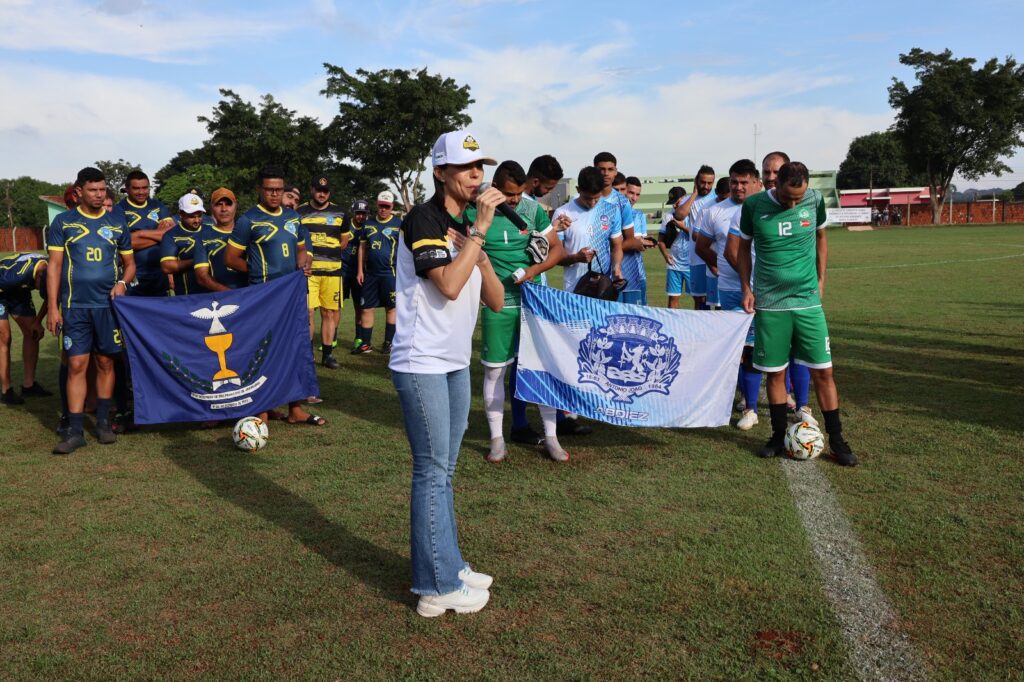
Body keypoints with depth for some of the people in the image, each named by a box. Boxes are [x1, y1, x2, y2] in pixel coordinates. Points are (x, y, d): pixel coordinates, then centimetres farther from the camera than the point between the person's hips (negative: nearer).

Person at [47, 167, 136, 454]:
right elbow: (54, 265, 2)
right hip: (75, 306, -2)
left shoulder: (117, 222, 9)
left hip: (108, 304, 2)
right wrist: (52, 307, -4)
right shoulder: (63, 222, 4)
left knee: (106, 363, 7)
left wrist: (123, 282, -7)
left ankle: (103, 422, 19)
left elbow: (130, 262, 15)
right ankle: (75, 431, 2)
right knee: (77, 365, -3)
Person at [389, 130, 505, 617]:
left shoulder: (467, 227, 12)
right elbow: (449, 285, -26)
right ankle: (438, 588, 6)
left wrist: (479, 252, -9)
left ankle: (447, 565, 27)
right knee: (432, 472, -3)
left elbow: (496, 301, 6)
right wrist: (480, 229, -20)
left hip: (456, 364, 8)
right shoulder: (423, 220, -12)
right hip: (422, 364, -8)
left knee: (443, 472, 15)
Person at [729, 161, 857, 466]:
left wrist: (820, 279, 9)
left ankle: (836, 440, 12)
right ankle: (778, 436, 20)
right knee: (775, 372, 5)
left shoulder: (815, 200, -2)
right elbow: (742, 246, 8)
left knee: (823, 371, 0)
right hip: (769, 303, 0)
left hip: (807, 300, 1)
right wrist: (746, 287, 3)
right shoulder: (754, 205, -6)